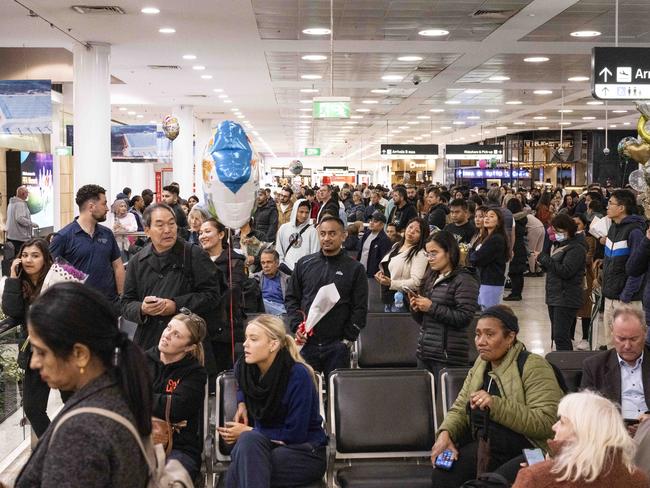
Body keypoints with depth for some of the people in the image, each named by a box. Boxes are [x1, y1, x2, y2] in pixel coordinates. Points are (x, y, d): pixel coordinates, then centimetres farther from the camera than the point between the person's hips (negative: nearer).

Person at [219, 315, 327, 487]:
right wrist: (241, 404, 5)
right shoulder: (244, 367, -3)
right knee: (249, 440, -33)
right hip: (266, 445, 5)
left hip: (307, 453, -5)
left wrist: (247, 432, -14)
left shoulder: (298, 375, -21)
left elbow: (295, 434, -20)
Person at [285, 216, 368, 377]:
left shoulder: (355, 269, 3)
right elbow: (291, 298, 12)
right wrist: (296, 326, -2)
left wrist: (347, 338, -7)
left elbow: (360, 308, 0)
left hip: (337, 345, -1)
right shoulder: (304, 264, 9)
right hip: (307, 342, 1)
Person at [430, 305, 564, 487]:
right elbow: (460, 409, 13)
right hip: (485, 446, 6)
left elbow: (545, 422, -21)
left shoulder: (533, 367, -10)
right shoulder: (480, 365, 12)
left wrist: (496, 405, -29)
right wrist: (446, 432, -8)